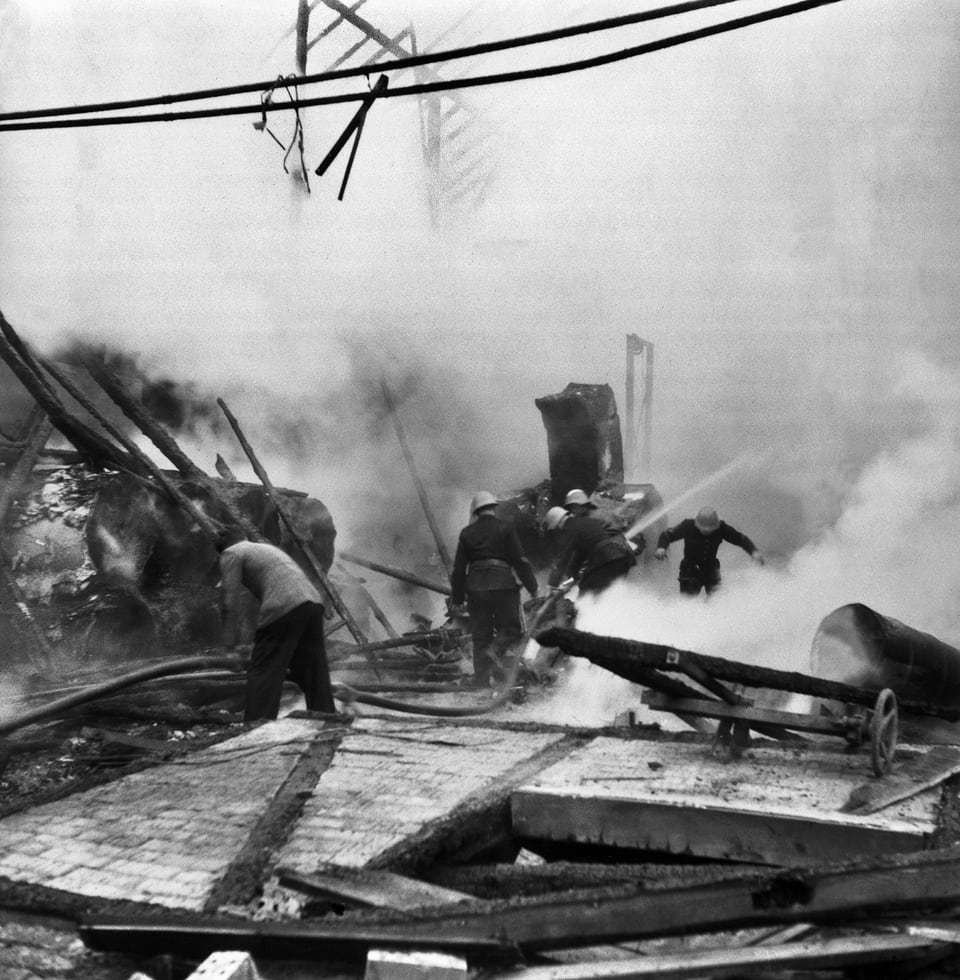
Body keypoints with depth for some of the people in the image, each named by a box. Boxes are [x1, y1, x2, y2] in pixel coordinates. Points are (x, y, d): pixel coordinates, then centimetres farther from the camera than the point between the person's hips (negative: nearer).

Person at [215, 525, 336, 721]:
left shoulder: (231, 553, 13)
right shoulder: (269, 548, 35)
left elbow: (232, 601, 3)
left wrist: (230, 643, 5)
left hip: (283, 609, -7)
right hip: (314, 603, 7)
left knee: (262, 673, -2)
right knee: (315, 672, 14)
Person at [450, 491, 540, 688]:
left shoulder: (467, 533, 11)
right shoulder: (505, 528, 2)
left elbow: (458, 568, 10)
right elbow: (520, 560, -4)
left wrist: (457, 598, 16)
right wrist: (532, 586, 3)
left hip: (475, 587, 3)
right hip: (502, 584, -3)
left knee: (480, 636, 8)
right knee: (511, 627, 9)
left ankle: (481, 682, 5)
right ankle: (496, 650, -21)